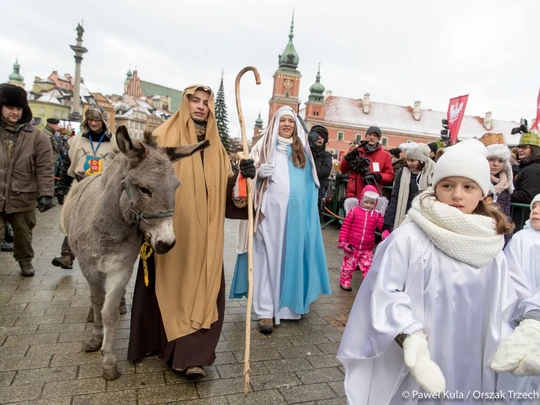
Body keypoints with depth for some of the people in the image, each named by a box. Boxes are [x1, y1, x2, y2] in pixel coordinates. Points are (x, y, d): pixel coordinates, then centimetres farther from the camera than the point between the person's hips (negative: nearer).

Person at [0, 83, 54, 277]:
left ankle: (25, 260, 38)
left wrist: (45, 193, -12)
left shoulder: (36, 136, -3)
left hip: (22, 197, 0)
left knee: (23, 234, 16)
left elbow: (45, 169, -5)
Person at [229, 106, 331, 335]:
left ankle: (288, 304, 22)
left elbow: (309, 183, 15)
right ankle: (265, 310, 3)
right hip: (270, 213, -3)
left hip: (296, 214, 3)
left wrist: (309, 211, 7)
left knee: (292, 257, 8)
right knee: (268, 258, -2)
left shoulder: (302, 150, 15)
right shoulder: (264, 146, 6)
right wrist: (259, 173, -21)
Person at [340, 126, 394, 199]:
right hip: (353, 196, 1)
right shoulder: (355, 151, 10)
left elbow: (390, 175, 8)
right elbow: (343, 170, 12)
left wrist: (378, 177, -12)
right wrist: (348, 158, -7)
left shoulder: (385, 155, 8)